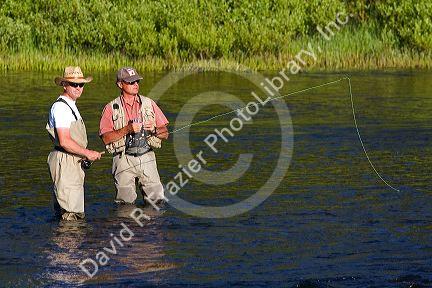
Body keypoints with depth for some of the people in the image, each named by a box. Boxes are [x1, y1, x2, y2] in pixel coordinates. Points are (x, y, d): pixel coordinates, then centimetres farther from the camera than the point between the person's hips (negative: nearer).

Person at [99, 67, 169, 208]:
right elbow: (106, 138, -7)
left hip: (147, 158, 2)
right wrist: (127, 129, -17)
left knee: (156, 199, -6)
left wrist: (154, 130, -11)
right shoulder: (111, 108, 3)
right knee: (126, 203, -4)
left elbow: (165, 134, 11)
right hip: (124, 159, -2)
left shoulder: (149, 104, 11)